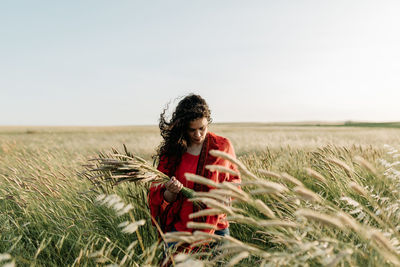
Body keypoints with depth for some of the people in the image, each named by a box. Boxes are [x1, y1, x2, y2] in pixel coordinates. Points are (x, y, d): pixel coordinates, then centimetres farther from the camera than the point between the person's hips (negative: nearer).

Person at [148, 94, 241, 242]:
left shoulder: (223, 145, -1)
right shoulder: (172, 149, -2)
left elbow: (234, 179, 13)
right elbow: (160, 199, 2)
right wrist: (171, 192, -20)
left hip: (215, 229, 0)